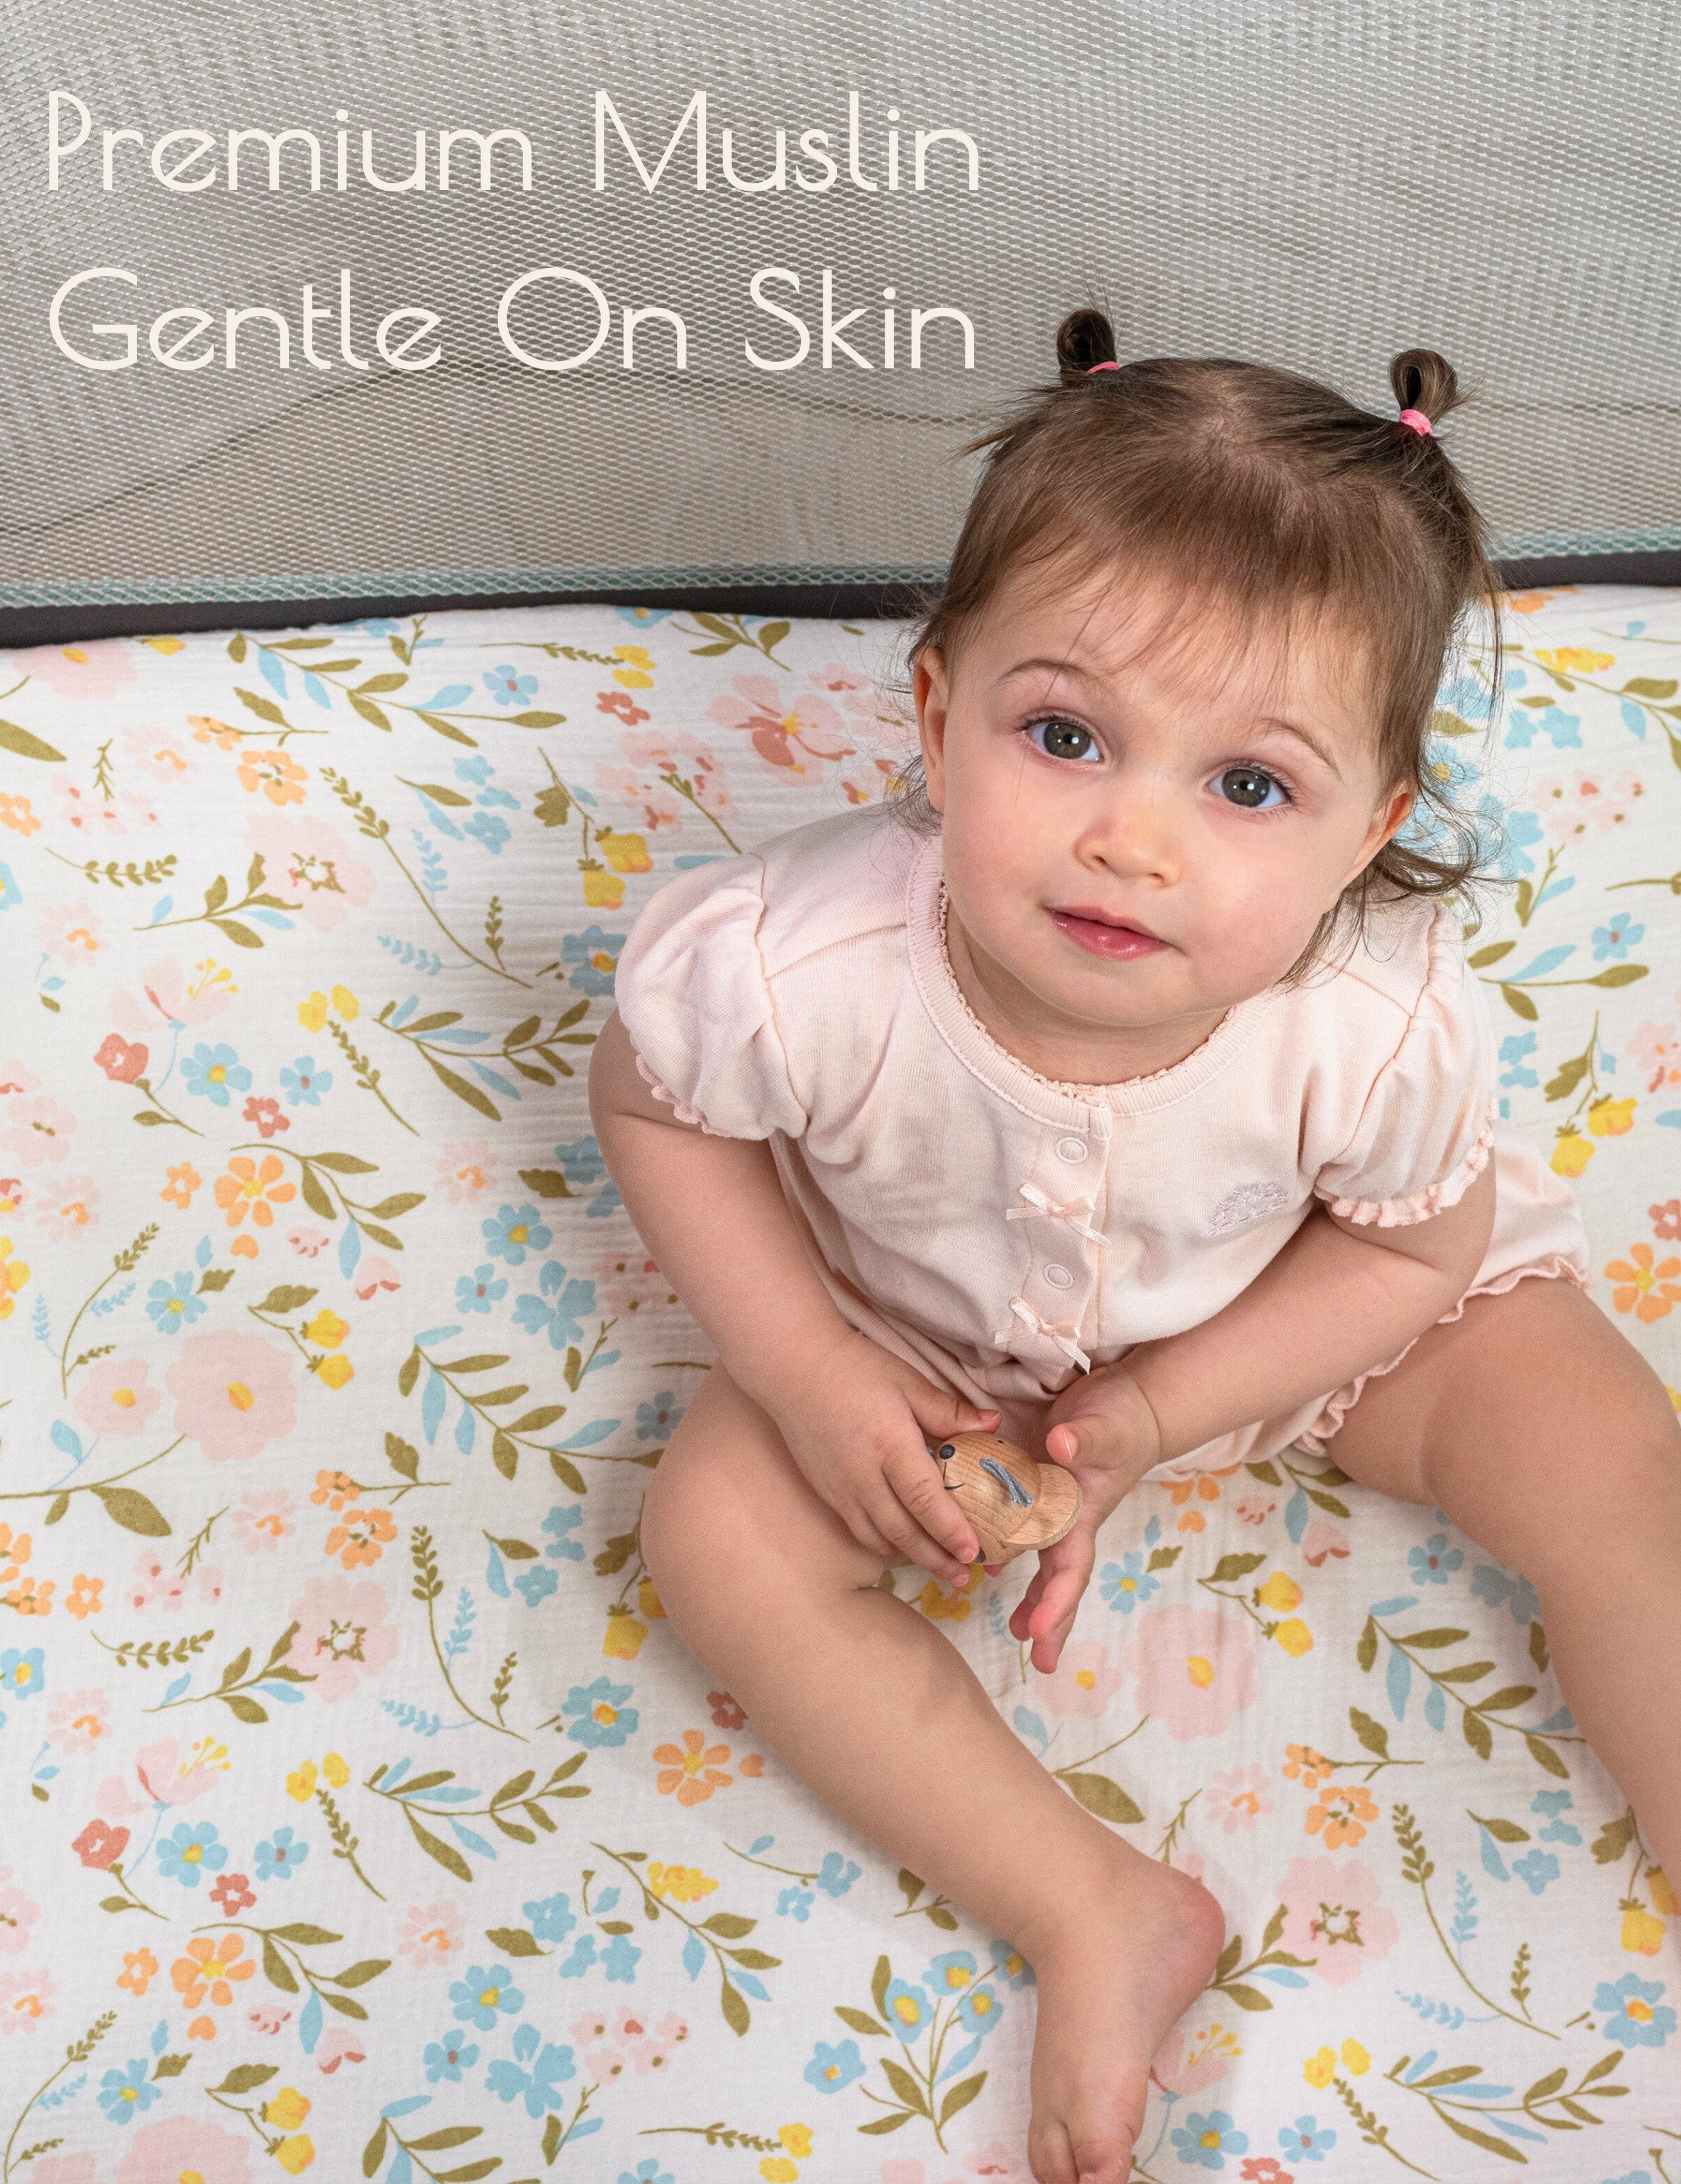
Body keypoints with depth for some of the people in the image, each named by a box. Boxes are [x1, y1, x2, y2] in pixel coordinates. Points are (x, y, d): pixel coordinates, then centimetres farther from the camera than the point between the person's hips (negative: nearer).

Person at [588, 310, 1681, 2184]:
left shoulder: (1382, 1021, -35)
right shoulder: (804, 962, -38)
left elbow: (1420, 1240, -14)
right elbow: (648, 1101, -16)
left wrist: (1162, 1415, -24)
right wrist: (809, 1373, -23)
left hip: (1296, 1312, 0)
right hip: (932, 1339, 1)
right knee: (720, 1532, -17)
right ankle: (1098, 1916, -8)